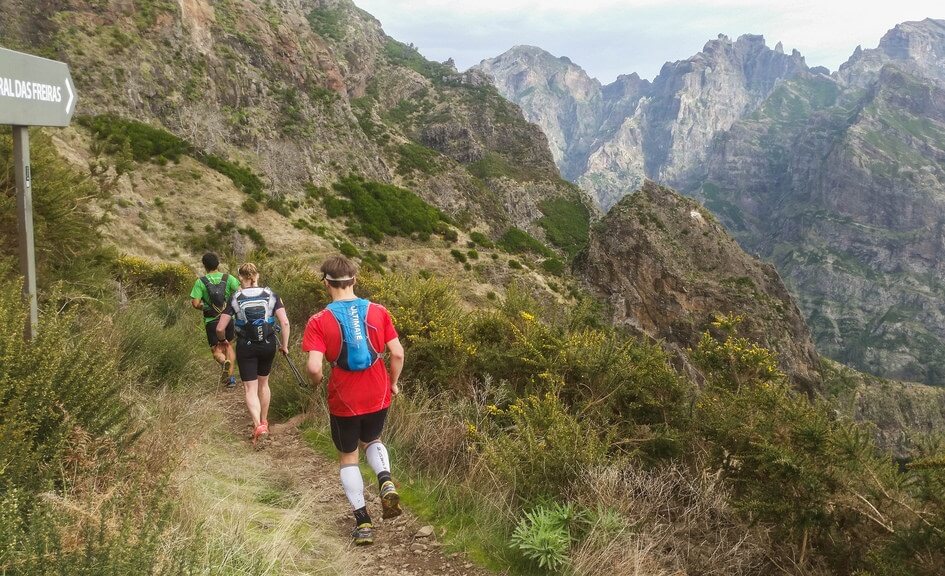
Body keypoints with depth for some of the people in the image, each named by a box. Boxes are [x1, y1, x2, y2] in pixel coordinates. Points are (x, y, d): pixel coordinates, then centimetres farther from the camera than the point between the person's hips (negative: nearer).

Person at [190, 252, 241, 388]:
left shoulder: (200, 282, -8)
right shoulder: (228, 278, -4)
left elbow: (195, 303, -14)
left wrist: (205, 307, 7)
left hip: (211, 321, -2)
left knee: (216, 350, 10)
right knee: (228, 345, 23)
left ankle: (224, 362, -25)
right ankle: (230, 377, 16)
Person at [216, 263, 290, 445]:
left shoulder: (235, 298, -6)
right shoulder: (270, 295, -3)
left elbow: (220, 328, -7)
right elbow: (285, 322, -11)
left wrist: (222, 340, 15)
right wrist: (284, 345, 0)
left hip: (246, 347, -2)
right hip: (268, 345, 2)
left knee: (250, 389, 2)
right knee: (263, 383, 22)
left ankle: (258, 426, -17)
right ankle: (264, 421, 34)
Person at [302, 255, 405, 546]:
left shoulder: (319, 321, -13)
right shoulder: (378, 312, -5)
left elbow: (314, 367, -21)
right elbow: (398, 353, -6)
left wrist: (316, 381, 1)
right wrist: (393, 383, 10)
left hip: (344, 401, -2)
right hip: (378, 396, 2)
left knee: (348, 457, 19)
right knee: (371, 440, 30)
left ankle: (363, 523, 18)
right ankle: (386, 481, 3)